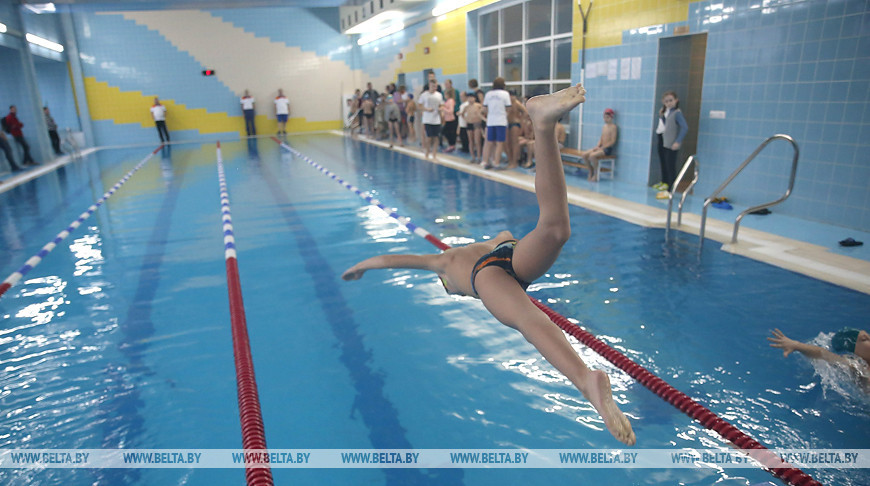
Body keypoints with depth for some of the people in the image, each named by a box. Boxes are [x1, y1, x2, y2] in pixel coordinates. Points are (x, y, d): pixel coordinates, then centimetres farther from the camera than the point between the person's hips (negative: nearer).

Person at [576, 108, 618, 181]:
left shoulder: (613, 127, -8)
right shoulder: (604, 126, 15)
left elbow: (612, 141, -13)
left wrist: (601, 147, -17)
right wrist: (598, 146, -3)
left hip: (607, 149, -8)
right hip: (601, 147, 8)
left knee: (592, 155, -32)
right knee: (584, 154, -12)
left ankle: (595, 175, -16)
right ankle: (590, 171, 4)